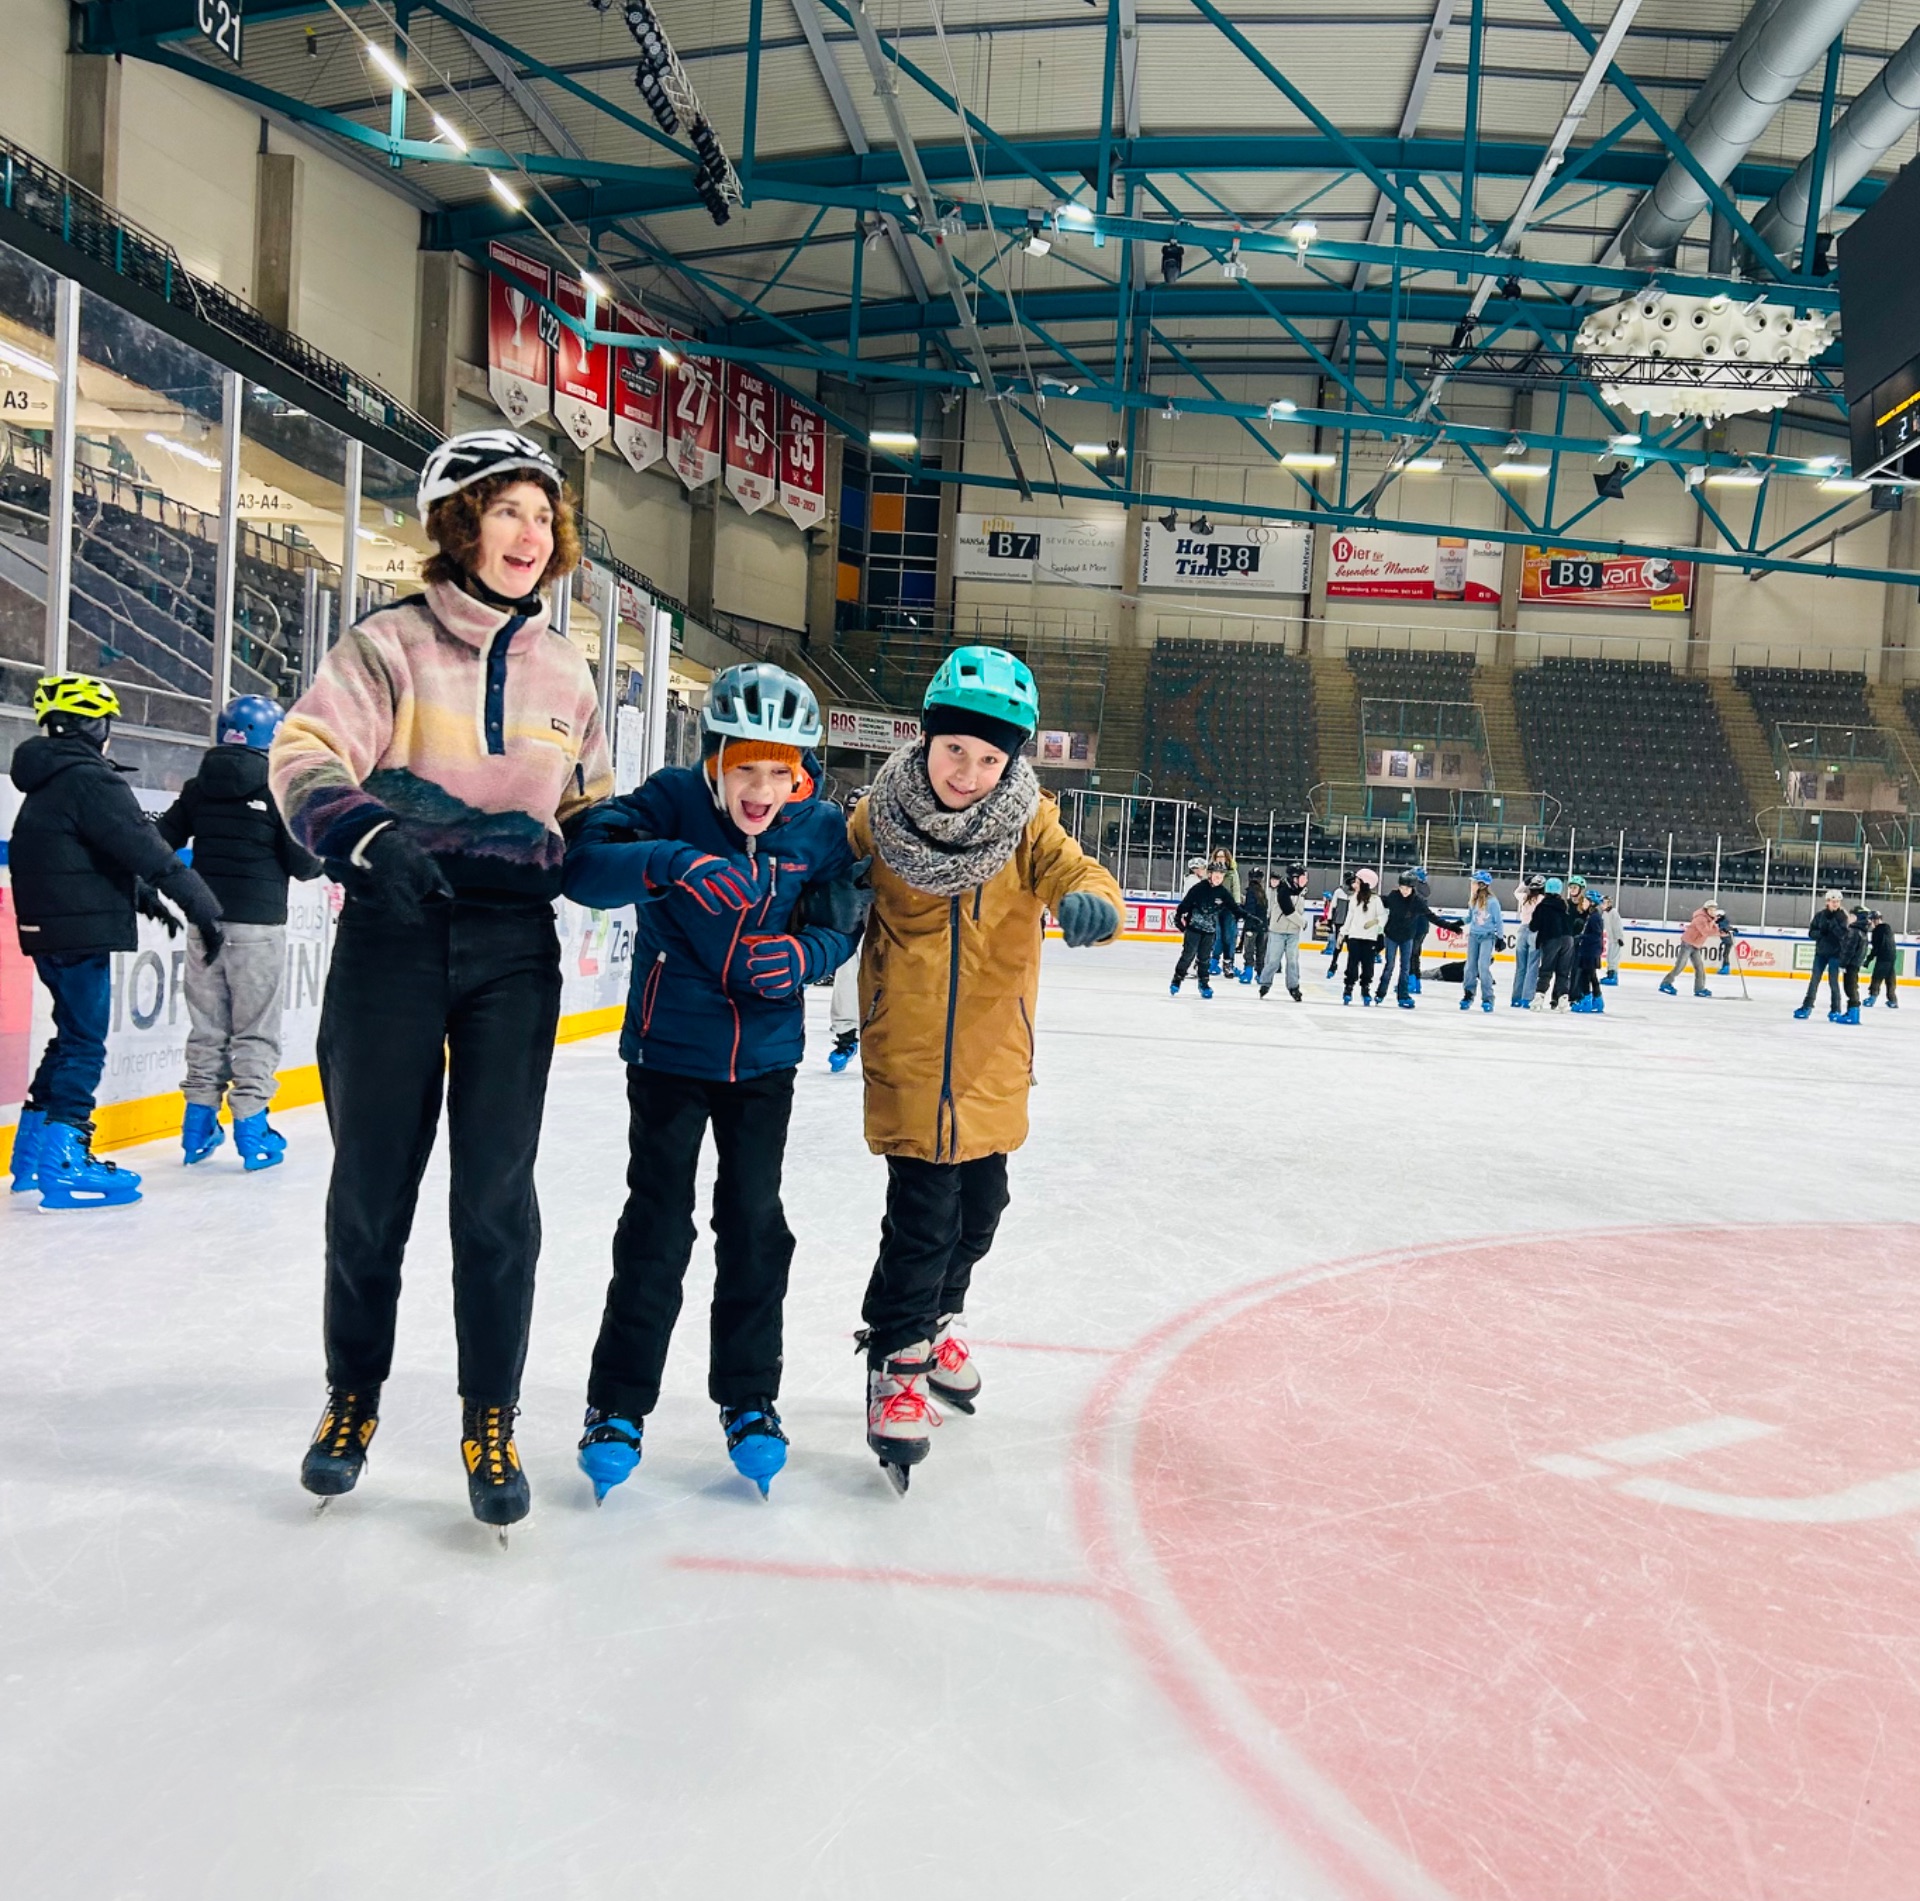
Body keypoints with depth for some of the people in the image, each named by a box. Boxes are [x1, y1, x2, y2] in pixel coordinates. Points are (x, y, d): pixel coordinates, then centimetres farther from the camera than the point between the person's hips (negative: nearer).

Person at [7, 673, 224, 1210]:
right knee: (84, 1044, -6)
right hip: (81, 932, -10)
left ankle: (32, 1154, 25)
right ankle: (63, 1164, -5)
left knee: (71, 1038, 17)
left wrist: (146, 899, 27)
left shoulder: (50, 783, 17)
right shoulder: (88, 779, -14)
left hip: (51, 931, 10)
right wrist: (201, 903, -21)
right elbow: (143, 849, -21)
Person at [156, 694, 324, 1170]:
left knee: (207, 1025, 14)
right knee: (255, 1029, 3)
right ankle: (250, 1126, 4)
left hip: (205, 919, 5)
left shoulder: (200, 787, 5)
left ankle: (199, 1122, 19)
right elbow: (302, 863, -9)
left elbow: (159, 841, 3)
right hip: (257, 923, -4)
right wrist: (321, 860, 10)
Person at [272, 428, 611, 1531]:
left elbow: (589, 813, 22)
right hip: (394, 938, -2)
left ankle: (492, 1424, 16)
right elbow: (306, 757, -13)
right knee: (372, 1184, 7)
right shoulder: (392, 642, 0)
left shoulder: (564, 672, 12)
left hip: (514, 951, 2)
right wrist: (369, 836, -31)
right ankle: (353, 1401, 29)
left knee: (497, 1192, 0)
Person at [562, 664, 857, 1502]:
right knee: (657, 1227, 1)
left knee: (755, 1226, 9)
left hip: (764, 1056, 2)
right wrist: (671, 862, -43)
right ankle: (618, 1405, 19)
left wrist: (801, 954, -22)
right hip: (669, 1048, -2)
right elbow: (583, 865, -26)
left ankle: (749, 1400, 26)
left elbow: (838, 929, 0)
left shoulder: (821, 829, -8)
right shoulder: (673, 801, -15)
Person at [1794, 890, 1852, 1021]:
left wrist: (1832, 924, -26)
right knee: (1814, 980, 5)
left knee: (1833, 981, -2)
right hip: (1820, 952, 3)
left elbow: (1844, 934, -17)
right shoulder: (1820, 915, 2)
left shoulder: (1843, 916, -6)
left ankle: (1835, 1010, 7)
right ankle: (1807, 1006, 12)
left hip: (1836, 953, -3)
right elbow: (1811, 932, 3)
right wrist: (1821, 933, -17)